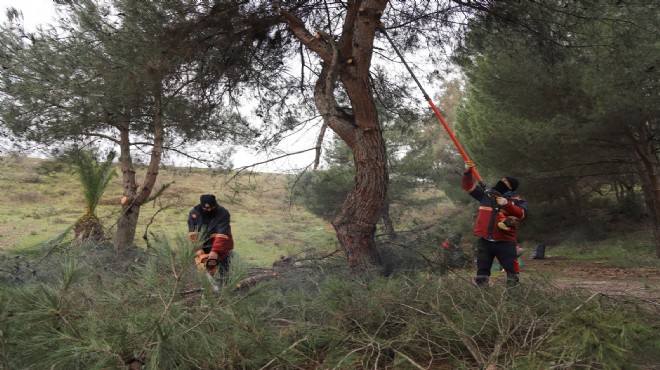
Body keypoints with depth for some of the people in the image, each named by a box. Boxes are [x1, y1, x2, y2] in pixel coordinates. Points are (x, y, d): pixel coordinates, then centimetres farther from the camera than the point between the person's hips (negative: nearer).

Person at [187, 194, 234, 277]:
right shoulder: (194, 213, -9)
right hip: (201, 246, 2)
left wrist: (215, 251, -36)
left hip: (220, 247, -2)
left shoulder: (223, 213, -18)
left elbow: (222, 235, -26)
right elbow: (192, 234, -14)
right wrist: (198, 249, -28)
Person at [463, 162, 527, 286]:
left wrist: (507, 204, -27)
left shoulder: (517, 200, 2)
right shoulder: (486, 194, 9)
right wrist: (468, 172, -7)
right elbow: (469, 186, 8)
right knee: (482, 271, 7)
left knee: (512, 271, -1)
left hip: (505, 242, -2)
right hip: (484, 241, 2)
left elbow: (522, 214, -14)